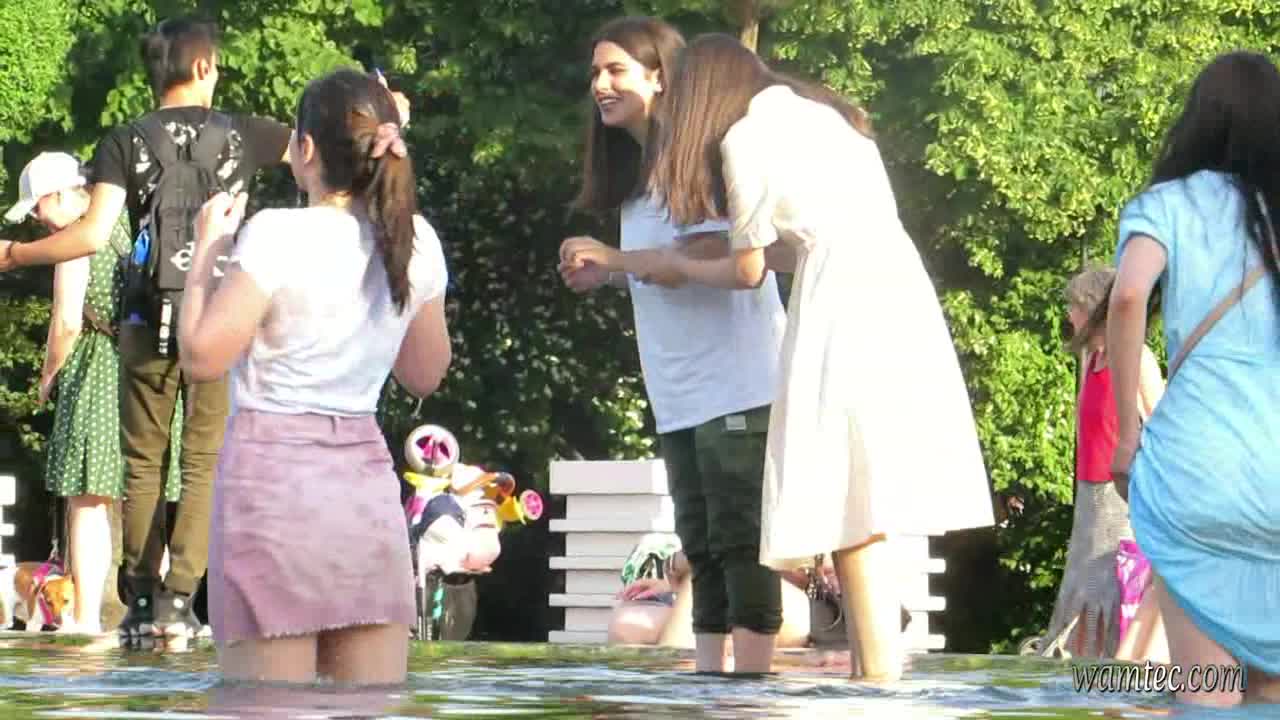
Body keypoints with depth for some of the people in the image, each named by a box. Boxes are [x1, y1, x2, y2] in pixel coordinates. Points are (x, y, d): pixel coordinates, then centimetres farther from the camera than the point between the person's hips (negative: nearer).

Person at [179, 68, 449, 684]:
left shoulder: (278, 237, -11)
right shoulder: (415, 243, 7)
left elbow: (201, 357, -10)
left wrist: (208, 247, 1)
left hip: (272, 477, -5)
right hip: (368, 480, 5)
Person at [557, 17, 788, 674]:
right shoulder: (640, 172, 17)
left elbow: (714, 253, -20)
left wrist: (612, 262, -17)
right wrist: (609, 278, 1)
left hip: (737, 385, -9)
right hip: (681, 397, 9)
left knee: (739, 537, -9)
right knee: (702, 544, 8)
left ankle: (752, 680, -9)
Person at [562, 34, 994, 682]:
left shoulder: (745, 137, -1)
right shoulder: (815, 113, 23)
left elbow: (749, 271, 6)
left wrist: (679, 268, 25)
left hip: (846, 306, -8)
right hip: (899, 290, 8)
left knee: (854, 514, -8)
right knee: (868, 511, 8)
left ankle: (881, 684, -13)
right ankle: (870, 675, 6)